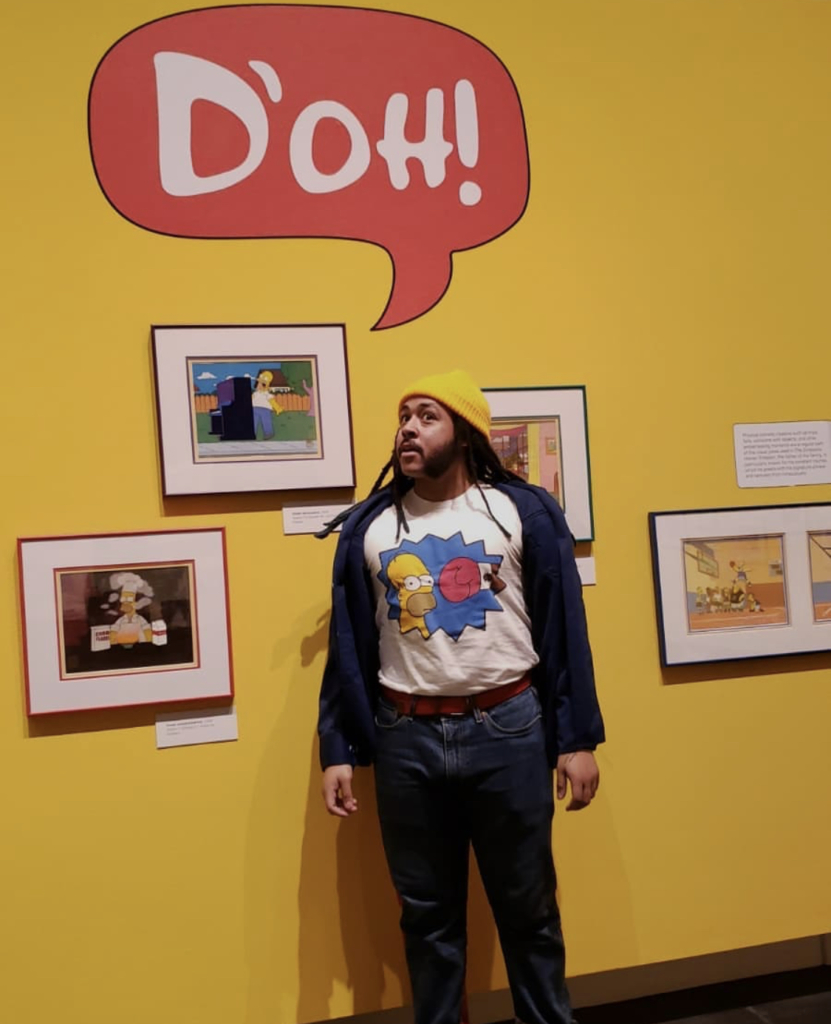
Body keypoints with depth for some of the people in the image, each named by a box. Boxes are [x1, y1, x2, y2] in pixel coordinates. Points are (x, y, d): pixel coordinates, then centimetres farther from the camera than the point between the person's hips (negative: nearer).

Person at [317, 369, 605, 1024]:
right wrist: (338, 750, 3)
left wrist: (578, 739, -3)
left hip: (508, 729, -1)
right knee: (427, 913, 14)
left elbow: (563, 631, 0)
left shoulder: (525, 513, -1)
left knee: (527, 906, 12)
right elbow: (348, 647, 6)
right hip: (405, 738, 2)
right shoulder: (368, 527, 4)